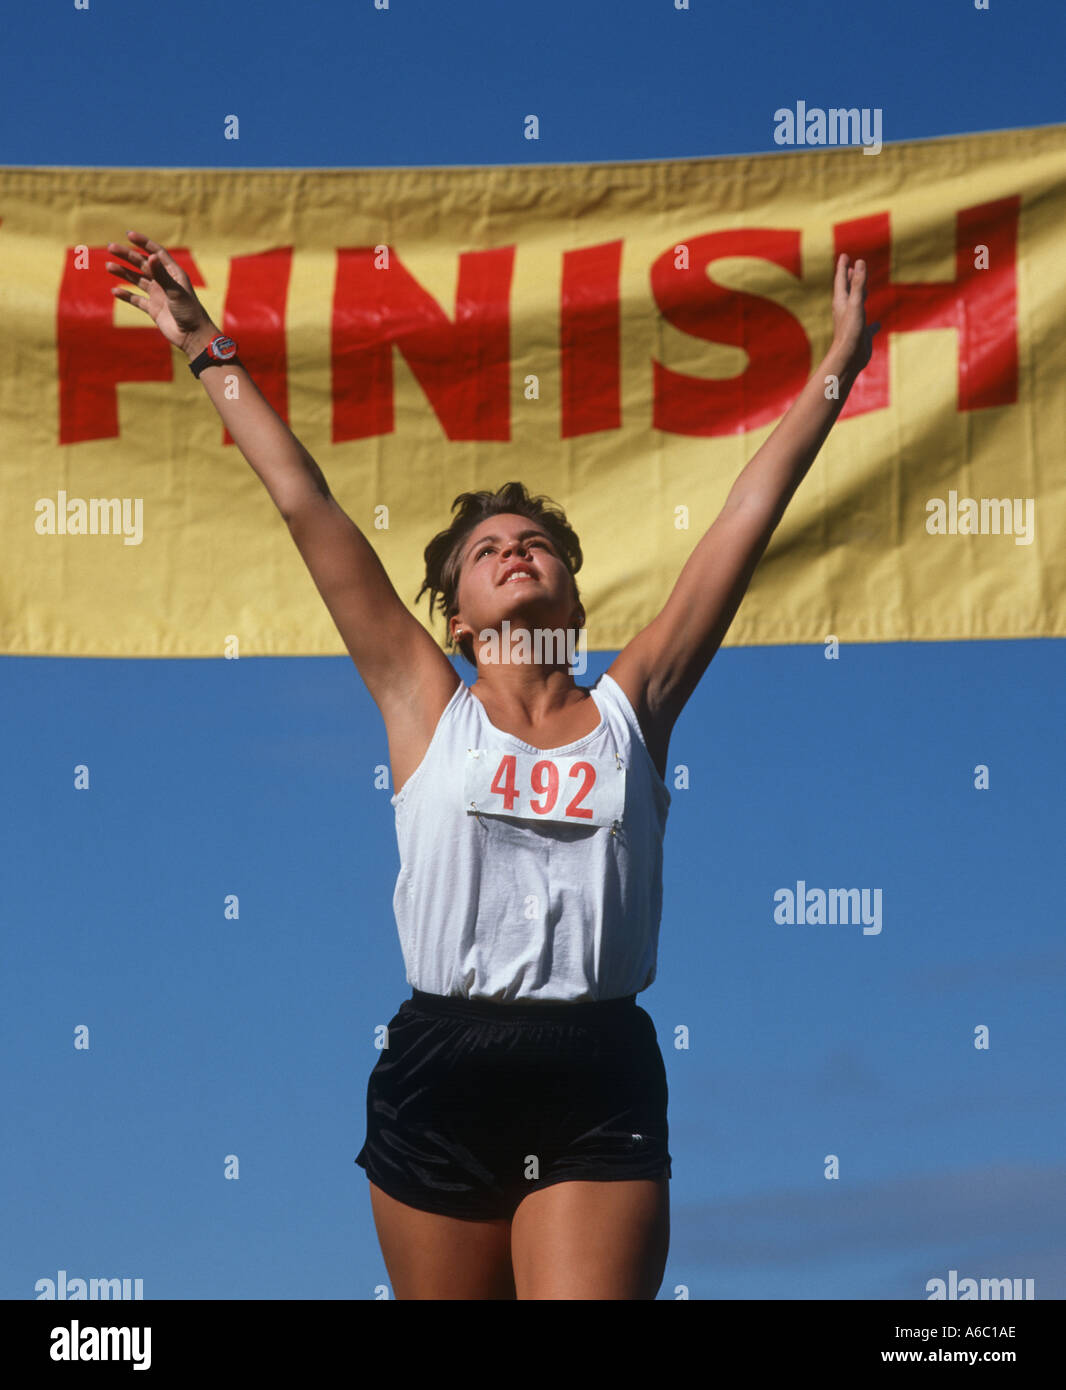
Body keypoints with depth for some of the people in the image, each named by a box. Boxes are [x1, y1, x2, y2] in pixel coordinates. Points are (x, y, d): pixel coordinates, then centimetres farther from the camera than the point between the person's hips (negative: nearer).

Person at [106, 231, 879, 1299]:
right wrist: (208, 353, 13)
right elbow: (307, 506, 11)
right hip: (442, 1071, 0)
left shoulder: (630, 709, 9)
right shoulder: (427, 709, 8)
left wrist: (837, 366, 16)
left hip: (599, 1089, 0)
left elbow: (748, 518, 12)